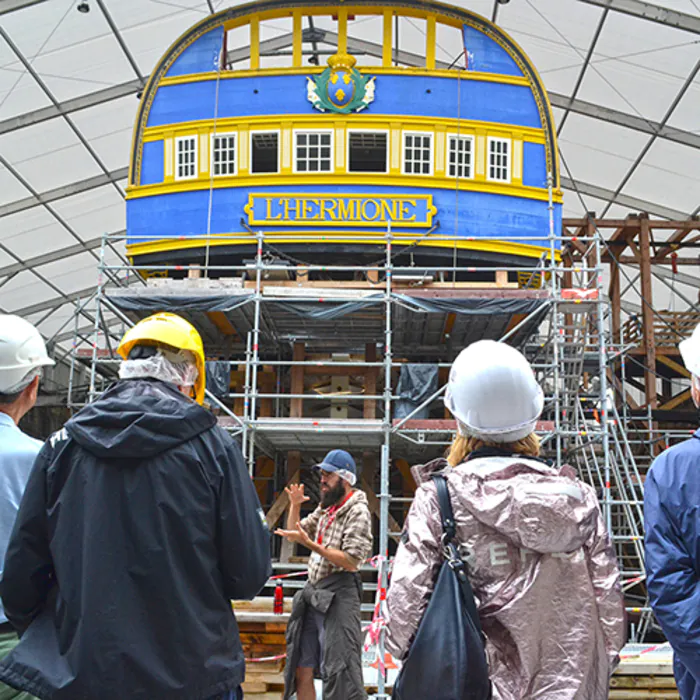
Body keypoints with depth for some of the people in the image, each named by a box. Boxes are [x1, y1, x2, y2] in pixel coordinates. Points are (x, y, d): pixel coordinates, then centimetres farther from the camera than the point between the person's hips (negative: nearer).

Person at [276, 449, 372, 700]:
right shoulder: (325, 508, 16)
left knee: (339, 674, -9)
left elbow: (350, 561, -18)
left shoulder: (358, 512, -9)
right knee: (301, 671, 10)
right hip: (313, 593, 8)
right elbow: (294, 532, 23)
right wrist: (295, 506, 5)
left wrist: (310, 544, -23)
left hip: (338, 595, -8)